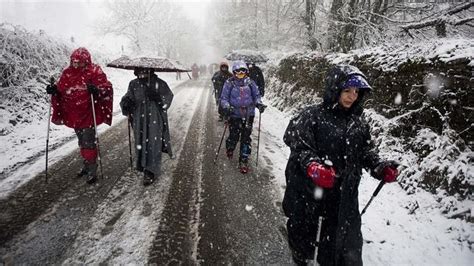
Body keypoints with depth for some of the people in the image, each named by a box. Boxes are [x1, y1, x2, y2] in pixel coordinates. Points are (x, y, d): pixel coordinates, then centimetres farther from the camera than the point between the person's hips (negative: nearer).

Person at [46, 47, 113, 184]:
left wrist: (97, 90, -36)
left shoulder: (94, 72, -10)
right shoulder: (67, 73, 6)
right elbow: (60, 90, 12)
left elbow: (107, 88, -17)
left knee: (88, 143, -2)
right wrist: (54, 90, -9)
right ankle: (87, 164, 37)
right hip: (74, 116, 6)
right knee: (82, 142, 20)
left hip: (88, 115, -6)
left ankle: (92, 171, 10)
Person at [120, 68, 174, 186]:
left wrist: (157, 97, -23)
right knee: (141, 144, 10)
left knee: (153, 144, -6)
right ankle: (144, 166, 28)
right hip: (139, 121, 4)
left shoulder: (159, 83, -3)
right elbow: (128, 97, 10)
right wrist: (126, 103, -13)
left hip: (155, 121, -4)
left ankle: (150, 172, 0)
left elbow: (168, 97, -4)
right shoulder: (134, 84, 7)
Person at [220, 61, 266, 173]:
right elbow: (224, 98, -2)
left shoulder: (250, 83, 2)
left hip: (248, 114, 2)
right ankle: (230, 150, 40)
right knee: (234, 136, 5)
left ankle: (244, 161, 12)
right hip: (234, 115, -2)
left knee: (246, 138, 2)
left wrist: (259, 103, -9)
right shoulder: (229, 83, -4)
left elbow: (256, 95, 10)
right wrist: (227, 107, -22)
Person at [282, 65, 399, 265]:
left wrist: (380, 167, -4)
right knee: (304, 233, 20)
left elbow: (366, 151, 13)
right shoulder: (313, 115, -12)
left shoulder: (358, 123, 6)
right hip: (308, 191, -4)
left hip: (344, 197, 4)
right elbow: (298, 144, -20)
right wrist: (312, 166, -37)